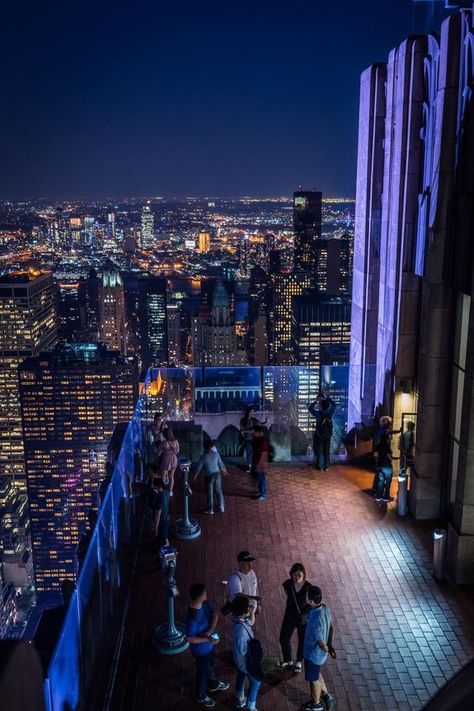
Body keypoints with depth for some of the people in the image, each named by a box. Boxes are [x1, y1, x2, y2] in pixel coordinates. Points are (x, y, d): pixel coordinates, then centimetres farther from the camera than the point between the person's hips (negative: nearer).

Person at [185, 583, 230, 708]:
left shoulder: (204, 603, -16)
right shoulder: (193, 617, -40)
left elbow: (214, 615, -7)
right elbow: (189, 638, -31)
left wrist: (210, 630, -23)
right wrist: (207, 639, -31)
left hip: (209, 644, 7)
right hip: (201, 648, -7)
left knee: (210, 665, 31)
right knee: (203, 671, 18)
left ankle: (214, 684, 59)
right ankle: (201, 696, 45)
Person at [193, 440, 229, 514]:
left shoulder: (203, 457, -13)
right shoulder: (216, 454, -5)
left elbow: (199, 468, -7)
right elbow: (221, 464, 4)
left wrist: (195, 477, 6)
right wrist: (225, 472, 21)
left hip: (209, 476, -3)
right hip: (217, 474, 3)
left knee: (210, 493, 8)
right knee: (218, 491, 19)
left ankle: (210, 510, 17)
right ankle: (221, 507, 27)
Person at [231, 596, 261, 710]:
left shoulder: (239, 618, -16)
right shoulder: (240, 630, -42)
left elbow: (251, 622, 5)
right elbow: (243, 651, -30)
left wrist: (252, 613, -12)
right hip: (245, 660, -8)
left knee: (241, 676, 30)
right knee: (255, 682, 15)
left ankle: (239, 700, 52)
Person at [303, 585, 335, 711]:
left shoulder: (315, 620, -40)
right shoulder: (325, 608, -14)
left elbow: (321, 642, -26)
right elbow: (331, 627, 2)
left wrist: (327, 649, -6)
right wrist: (330, 645, 9)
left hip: (314, 654, -7)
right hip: (319, 652, 7)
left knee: (313, 679, 20)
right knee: (316, 674, 31)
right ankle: (326, 696, 46)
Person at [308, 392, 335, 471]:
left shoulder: (318, 414, -20)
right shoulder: (330, 413, -13)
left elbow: (310, 407, -6)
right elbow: (334, 404, 6)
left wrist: (316, 401, -3)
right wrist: (327, 398, 5)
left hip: (319, 435, -2)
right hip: (328, 435, 2)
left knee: (318, 451, 12)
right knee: (326, 451, 12)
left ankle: (318, 466, 18)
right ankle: (326, 466, 15)